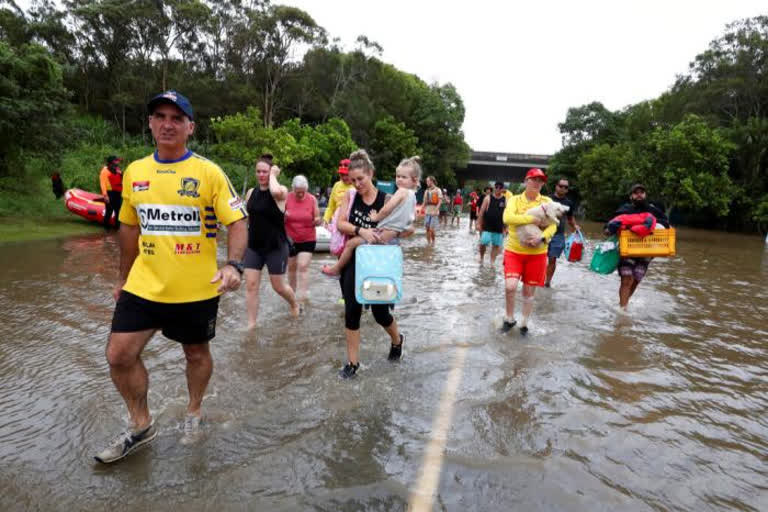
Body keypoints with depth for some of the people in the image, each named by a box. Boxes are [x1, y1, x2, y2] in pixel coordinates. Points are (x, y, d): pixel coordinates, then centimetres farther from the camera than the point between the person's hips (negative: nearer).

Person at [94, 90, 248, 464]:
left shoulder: (208, 172, -9)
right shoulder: (134, 171, 5)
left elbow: (236, 222, -11)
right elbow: (129, 229, 14)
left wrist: (234, 266, -28)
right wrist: (122, 278, 19)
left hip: (196, 289, -3)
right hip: (143, 286, 4)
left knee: (196, 353, 13)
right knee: (119, 355, 3)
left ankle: (194, 413, 40)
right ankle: (141, 426, 26)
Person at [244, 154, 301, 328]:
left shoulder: (281, 191, -10)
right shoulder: (251, 193, 5)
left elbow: (275, 192, -36)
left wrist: (273, 175, -19)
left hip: (276, 247, -4)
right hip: (253, 246, 4)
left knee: (278, 286, 8)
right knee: (251, 285, 0)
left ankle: (295, 304, 39)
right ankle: (251, 324, 10)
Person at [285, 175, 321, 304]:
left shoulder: (312, 199, -6)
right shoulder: (286, 198, -7)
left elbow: (318, 219, 1)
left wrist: (318, 221, -23)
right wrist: (284, 217, -23)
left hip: (307, 240, -1)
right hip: (290, 240, 1)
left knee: (303, 267, -11)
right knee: (291, 267, 13)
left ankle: (301, 299, -11)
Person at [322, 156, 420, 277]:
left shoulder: (402, 191, -16)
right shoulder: (413, 196, 12)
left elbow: (386, 209, -22)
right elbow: (413, 217, 23)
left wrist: (376, 217, -5)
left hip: (385, 234, -11)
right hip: (395, 234, 11)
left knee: (351, 243, -3)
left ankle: (336, 269, 11)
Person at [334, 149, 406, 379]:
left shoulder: (386, 200, -7)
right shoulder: (349, 197, -1)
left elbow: (400, 230, -5)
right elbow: (341, 224, -12)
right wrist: (360, 231, -29)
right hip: (352, 261, 2)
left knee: (380, 312, 7)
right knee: (352, 311, 2)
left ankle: (397, 340, 40)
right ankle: (352, 362, 16)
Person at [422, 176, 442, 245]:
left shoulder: (438, 190, -3)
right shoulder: (427, 191, 14)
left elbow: (440, 201, -10)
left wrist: (435, 210, -21)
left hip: (434, 213, -5)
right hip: (427, 212, 5)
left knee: (432, 229, -9)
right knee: (427, 229, 4)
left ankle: (433, 243, 8)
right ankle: (428, 243, 13)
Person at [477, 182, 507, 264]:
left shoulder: (505, 200, 4)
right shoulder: (488, 198, -1)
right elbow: (481, 212, -2)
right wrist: (479, 223, -6)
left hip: (499, 228, 2)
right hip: (487, 227, -2)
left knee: (496, 245, 6)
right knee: (483, 243, -8)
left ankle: (492, 262, 18)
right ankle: (481, 258, 17)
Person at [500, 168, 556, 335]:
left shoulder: (547, 201, 1)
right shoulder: (515, 199, -2)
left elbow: (552, 226, -5)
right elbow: (507, 218, -21)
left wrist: (541, 238, -25)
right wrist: (534, 219, -24)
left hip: (537, 253, 1)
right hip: (514, 251, -1)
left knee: (529, 291, 9)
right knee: (510, 286, -16)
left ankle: (524, 324, 28)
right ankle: (509, 319, 11)